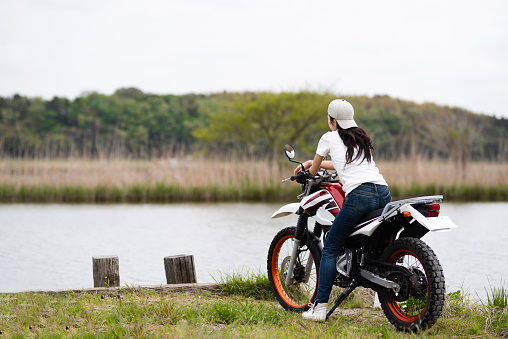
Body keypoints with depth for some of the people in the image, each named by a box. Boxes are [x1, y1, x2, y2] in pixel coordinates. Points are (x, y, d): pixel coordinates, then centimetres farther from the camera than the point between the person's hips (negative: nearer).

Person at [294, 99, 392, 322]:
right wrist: (314, 163, 55)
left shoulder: (329, 138, 13)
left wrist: (309, 170, 51)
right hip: (384, 194, 6)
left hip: (359, 195, -6)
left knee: (330, 250, 1)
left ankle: (320, 307, -5)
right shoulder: (362, 138, 29)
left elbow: (314, 170, 26)